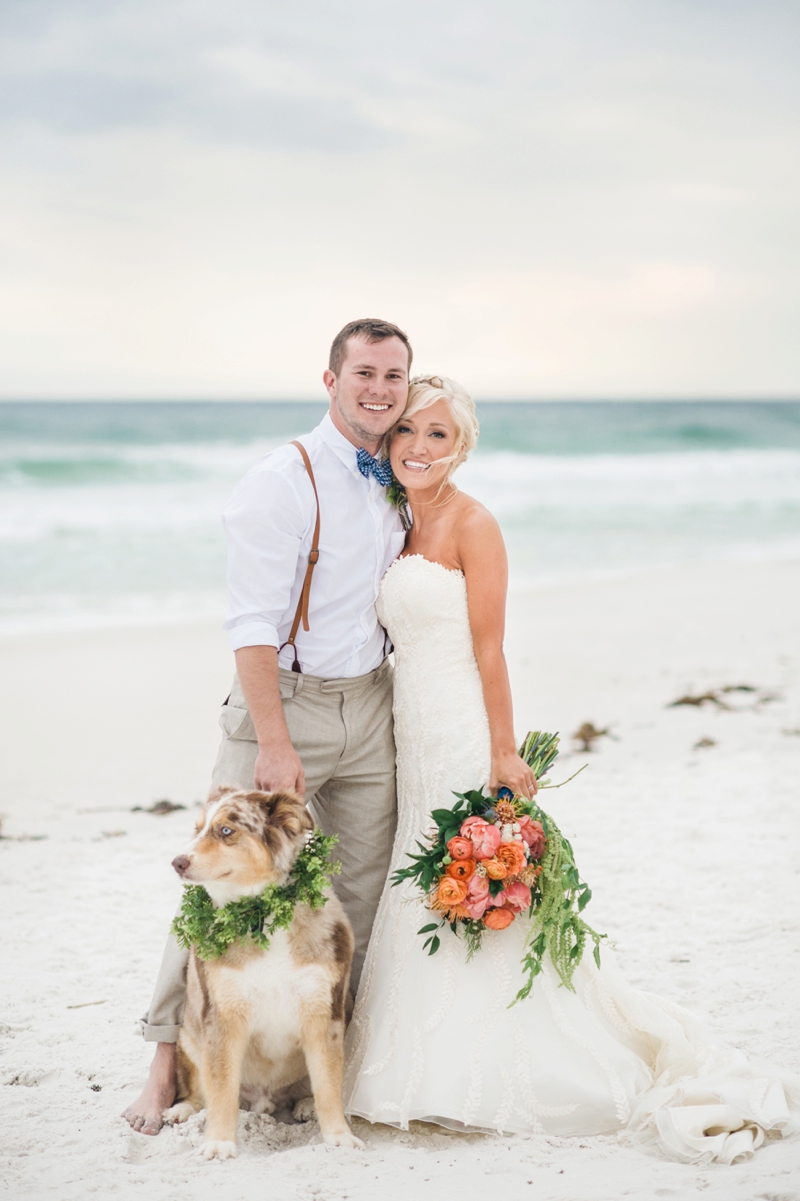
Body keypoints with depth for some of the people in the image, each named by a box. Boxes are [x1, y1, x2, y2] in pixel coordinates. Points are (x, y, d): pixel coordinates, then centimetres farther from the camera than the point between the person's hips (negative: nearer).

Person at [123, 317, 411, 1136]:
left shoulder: (397, 484, 9)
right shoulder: (282, 482, -11)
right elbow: (253, 623, -16)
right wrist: (275, 745, -21)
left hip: (371, 705, 6)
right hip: (286, 699, -6)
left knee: (366, 890, 9)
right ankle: (168, 1057, 4)